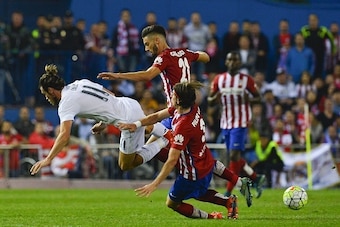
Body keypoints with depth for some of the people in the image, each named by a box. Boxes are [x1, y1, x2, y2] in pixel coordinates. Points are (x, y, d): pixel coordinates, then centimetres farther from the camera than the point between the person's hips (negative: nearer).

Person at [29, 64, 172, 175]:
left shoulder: (67, 103, -15)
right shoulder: (80, 83, 8)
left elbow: (64, 135, -27)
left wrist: (48, 159, -29)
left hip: (129, 120, -9)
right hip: (131, 104, 9)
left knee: (125, 166, 11)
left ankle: (164, 141, 6)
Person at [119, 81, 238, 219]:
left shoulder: (182, 127, -34)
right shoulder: (193, 108, -8)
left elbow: (172, 161, -32)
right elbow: (157, 116, 2)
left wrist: (154, 184, -29)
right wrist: (137, 124, -13)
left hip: (193, 174, -9)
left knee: (172, 203, 13)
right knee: (198, 193, 35)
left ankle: (209, 217, 12)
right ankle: (229, 201, 23)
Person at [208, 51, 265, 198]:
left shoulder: (247, 80, -3)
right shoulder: (219, 79, 6)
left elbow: (258, 97, 5)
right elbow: (210, 100, 10)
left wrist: (249, 99, -17)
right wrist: (214, 98, -14)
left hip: (240, 123, -5)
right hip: (225, 124, 5)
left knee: (234, 155, -14)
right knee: (234, 157, 8)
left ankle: (228, 192, -11)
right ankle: (256, 178, 28)